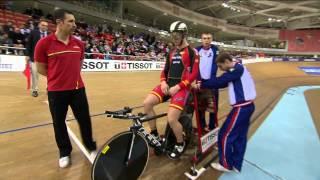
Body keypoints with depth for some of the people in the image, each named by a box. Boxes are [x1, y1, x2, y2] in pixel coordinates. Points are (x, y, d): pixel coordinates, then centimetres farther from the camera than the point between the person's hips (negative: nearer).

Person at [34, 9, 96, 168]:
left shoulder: (79, 44, 2)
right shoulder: (44, 43, -10)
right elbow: (41, 68, -2)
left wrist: (72, 76, 9)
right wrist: (58, 77, 3)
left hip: (78, 88, 3)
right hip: (56, 91, -2)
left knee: (84, 119, 9)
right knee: (59, 122, 12)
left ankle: (91, 147, 30)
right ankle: (65, 153, 34)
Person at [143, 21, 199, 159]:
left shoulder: (192, 52, -2)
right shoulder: (172, 52, 17)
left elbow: (194, 74, -10)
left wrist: (178, 87, -17)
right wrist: (163, 82, -3)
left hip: (181, 87, -6)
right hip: (168, 85, 7)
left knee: (171, 119, -18)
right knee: (147, 103, -12)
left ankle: (180, 144, 15)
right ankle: (154, 134, 8)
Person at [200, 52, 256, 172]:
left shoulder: (236, 69, -15)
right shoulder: (238, 69, 15)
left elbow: (219, 81, -19)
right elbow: (223, 83, 11)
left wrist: (201, 84, -9)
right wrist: (204, 84, 3)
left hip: (241, 107, -10)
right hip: (247, 106, 10)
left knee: (225, 135, 1)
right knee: (240, 136, 16)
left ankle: (226, 164, 17)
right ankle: (236, 165, 29)